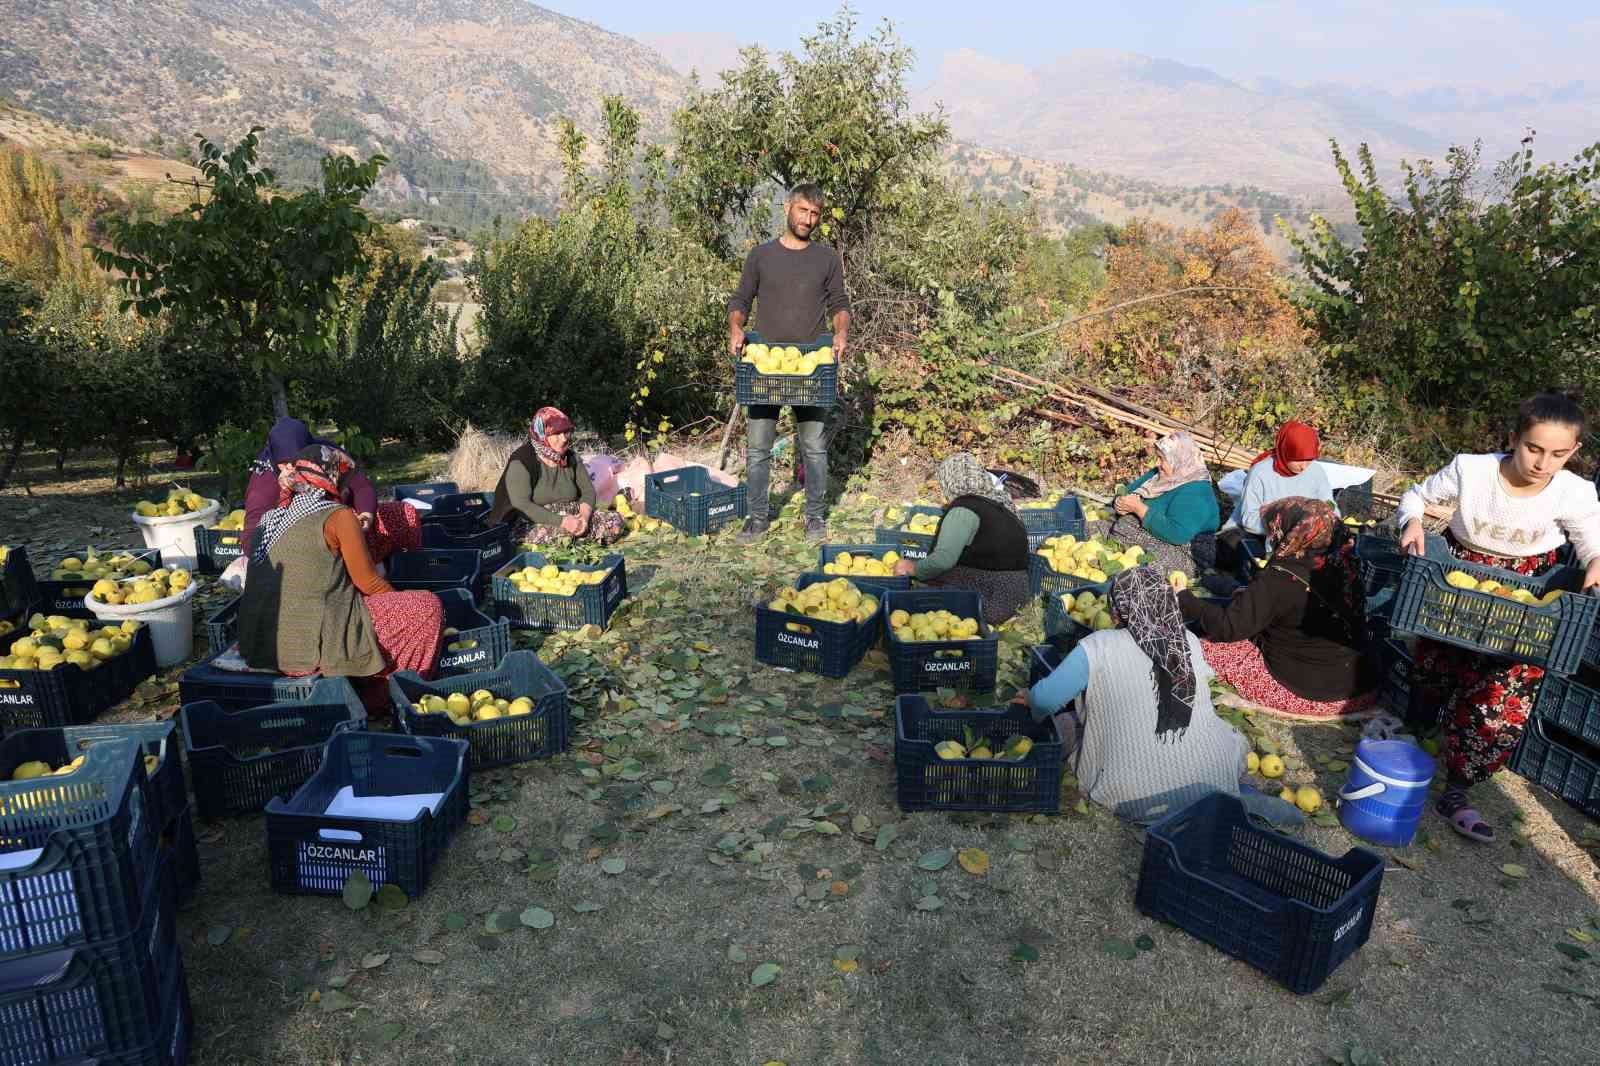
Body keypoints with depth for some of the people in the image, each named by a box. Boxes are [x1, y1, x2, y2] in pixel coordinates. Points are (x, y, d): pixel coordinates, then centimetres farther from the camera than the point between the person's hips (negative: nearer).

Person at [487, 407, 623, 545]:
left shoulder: (571, 458, 9)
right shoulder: (521, 461, -10)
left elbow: (588, 491, 8)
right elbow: (521, 504, -21)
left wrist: (584, 515, -16)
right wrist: (561, 522, -29)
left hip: (571, 518, 7)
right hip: (534, 524, -7)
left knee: (615, 520, -11)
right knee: (563, 533, -39)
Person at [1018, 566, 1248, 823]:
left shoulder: (1097, 648, -14)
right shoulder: (1190, 642, -2)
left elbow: (1045, 698, -12)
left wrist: (1029, 699, 13)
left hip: (1132, 795, -3)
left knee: (1064, 723, 17)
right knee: (1235, 738, 34)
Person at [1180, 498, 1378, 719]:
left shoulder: (1282, 579, -22)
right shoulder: (1344, 565, -2)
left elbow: (1227, 628, -19)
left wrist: (1185, 599, -6)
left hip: (1309, 695, -7)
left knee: (1209, 648, 2)